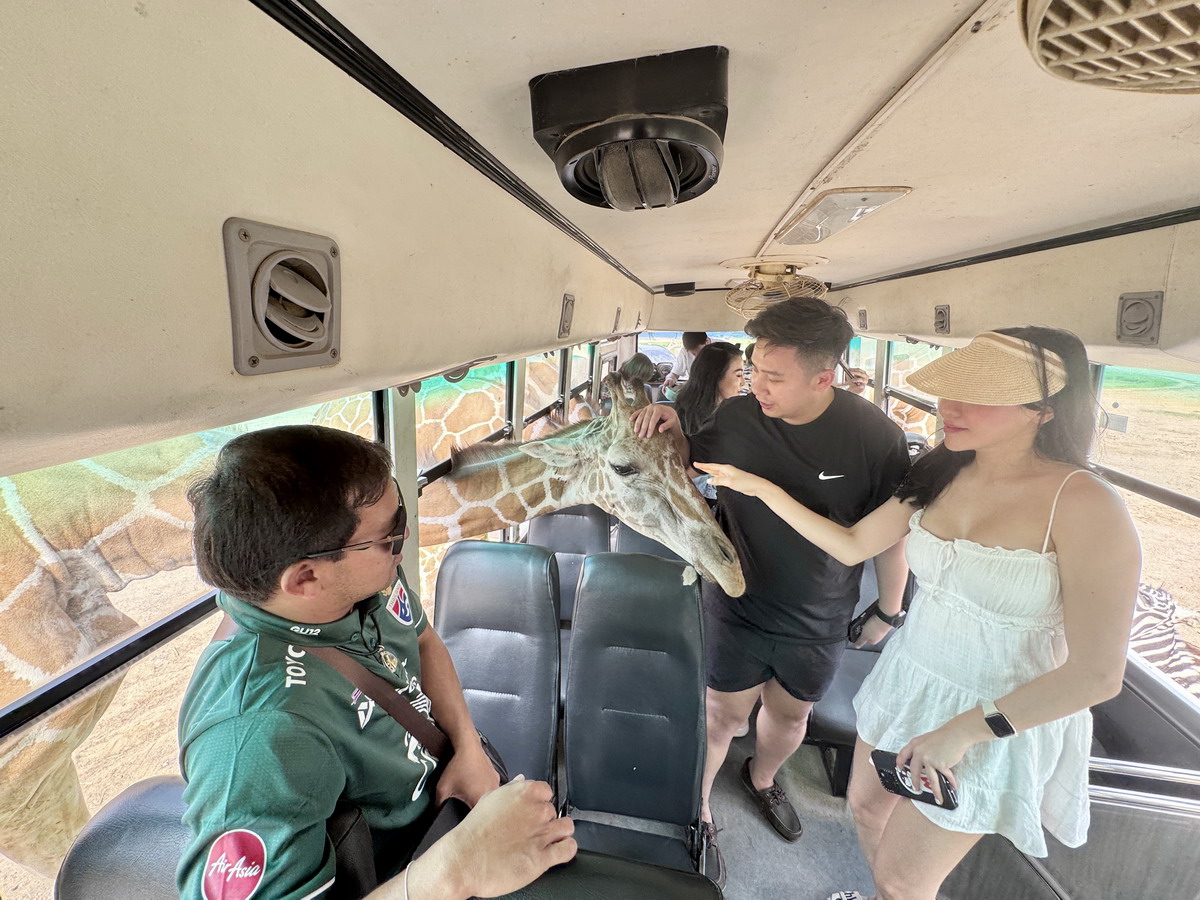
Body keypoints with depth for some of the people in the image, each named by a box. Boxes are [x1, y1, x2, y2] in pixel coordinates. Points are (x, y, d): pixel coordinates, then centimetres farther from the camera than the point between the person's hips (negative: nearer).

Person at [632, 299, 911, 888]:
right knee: (724, 713, 10)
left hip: (819, 621, 2)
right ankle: (696, 810, 39)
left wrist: (888, 611, 4)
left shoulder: (877, 437, -20)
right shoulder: (736, 415, -17)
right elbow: (689, 460, 4)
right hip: (737, 608, -1)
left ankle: (762, 779, 56)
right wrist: (670, 429, -18)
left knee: (790, 712, 23)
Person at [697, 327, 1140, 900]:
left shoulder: (1083, 505, -23)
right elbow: (852, 545, 0)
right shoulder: (940, 475, -5)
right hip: (908, 681, 6)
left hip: (1000, 720, -5)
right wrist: (761, 488, -6)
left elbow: (1097, 674, -21)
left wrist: (962, 730, -20)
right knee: (867, 806, 25)